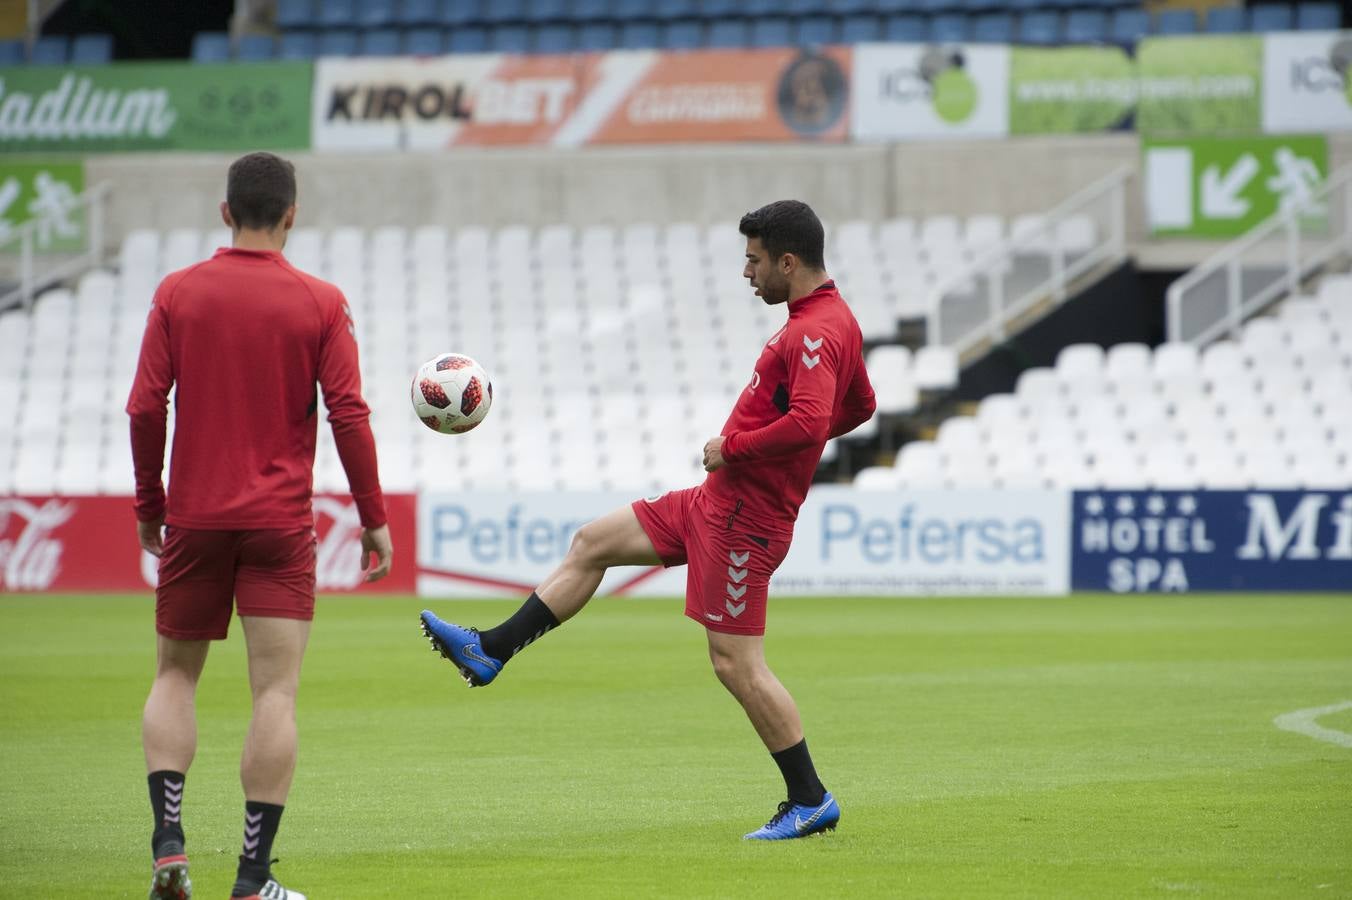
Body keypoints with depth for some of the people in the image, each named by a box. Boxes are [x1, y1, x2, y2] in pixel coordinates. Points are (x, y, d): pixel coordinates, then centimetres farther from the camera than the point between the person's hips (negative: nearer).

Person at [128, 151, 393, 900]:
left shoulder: (178, 293, 0)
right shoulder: (321, 304, -2)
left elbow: (145, 407, -2)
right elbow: (348, 415, -4)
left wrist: (149, 503, 10)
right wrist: (374, 518, 3)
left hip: (194, 518, 2)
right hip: (280, 523, -2)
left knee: (175, 675, 15)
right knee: (276, 690, -2)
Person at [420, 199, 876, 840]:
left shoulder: (814, 333, -21)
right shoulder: (834, 319, 11)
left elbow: (810, 422, -34)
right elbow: (860, 405, 23)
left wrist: (734, 447, -19)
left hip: (743, 514, -11)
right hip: (716, 500, 11)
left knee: (736, 663, -7)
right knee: (592, 543, 15)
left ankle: (811, 801, 2)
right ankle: (489, 651, 21)